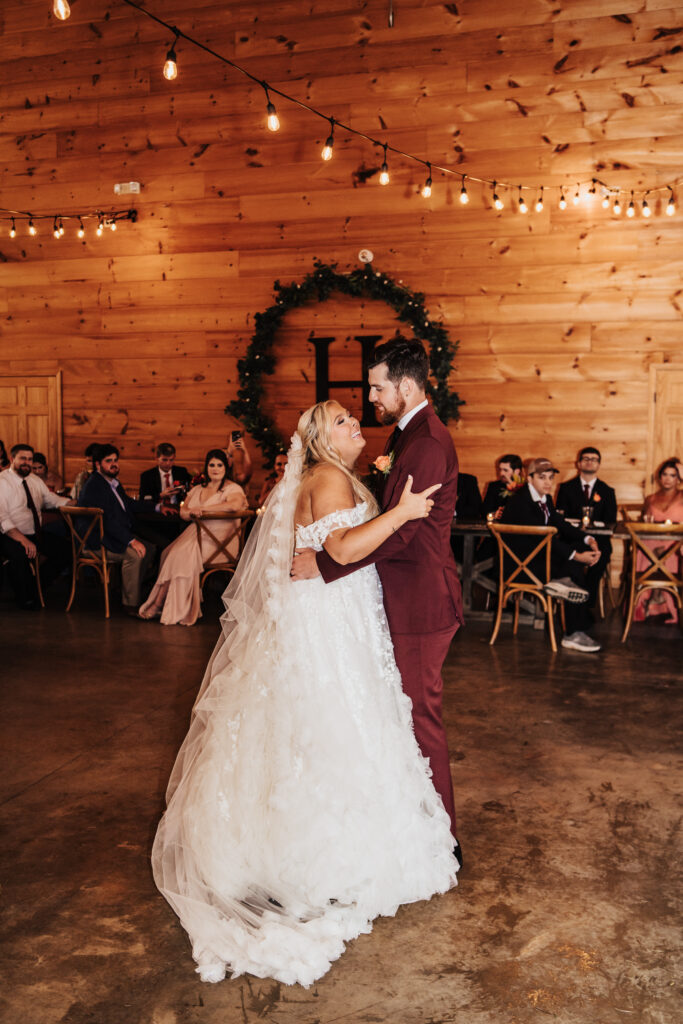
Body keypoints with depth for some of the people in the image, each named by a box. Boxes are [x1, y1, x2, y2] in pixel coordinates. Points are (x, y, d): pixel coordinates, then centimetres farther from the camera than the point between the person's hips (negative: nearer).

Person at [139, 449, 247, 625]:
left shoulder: (232, 488, -1)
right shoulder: (197, 489, 22)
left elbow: (236, 505, -23)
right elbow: (182, 512, 15)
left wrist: (203, 508, -17)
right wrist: (190, 511, -11)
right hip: (195, 534, 7)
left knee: (184, 554, -27)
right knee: (169, 553, -20)